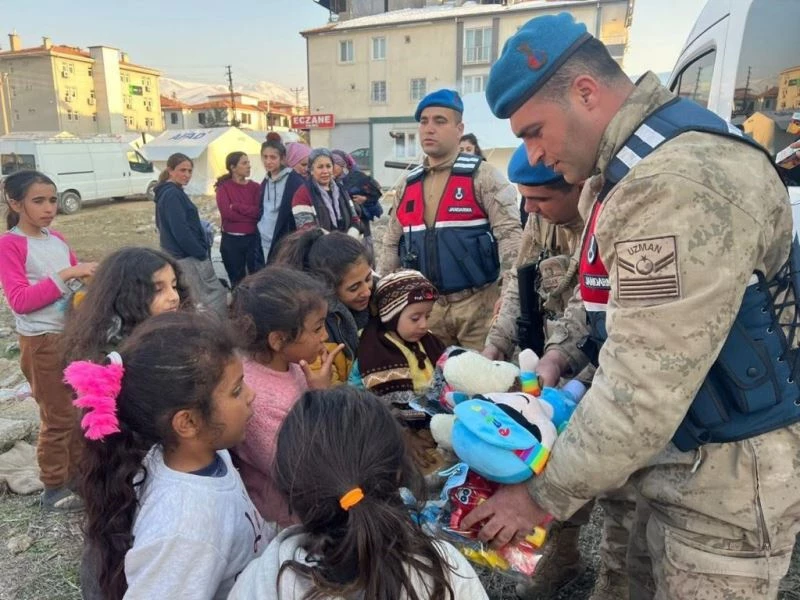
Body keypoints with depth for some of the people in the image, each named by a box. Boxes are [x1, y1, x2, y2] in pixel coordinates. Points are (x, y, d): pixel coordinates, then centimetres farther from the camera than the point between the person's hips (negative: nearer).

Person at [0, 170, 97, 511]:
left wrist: (91, 276, -5)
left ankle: (77, 474, 34)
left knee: (80, 411, 17)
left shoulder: (57, 239, 7)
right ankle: (54, 489, 21)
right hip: (42, 342, -7)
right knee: (58, 418, 4)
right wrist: (65, 275, -25)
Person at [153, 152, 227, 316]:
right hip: (188, 257, -10)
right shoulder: (173, 194, -17)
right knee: (216, 298, -5)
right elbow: (181, 231, -23)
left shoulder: (167, 192, 14)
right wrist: (201, 252, -15)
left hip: (178, 256, 10)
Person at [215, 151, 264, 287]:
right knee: (237, 281, 11)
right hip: (231, 240, -1)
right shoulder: (223, 187, 0)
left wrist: (236, 206, -12)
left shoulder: (255, 187, 5)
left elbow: (260, 211, -7)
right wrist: (251, 215, -11)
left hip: (253, 239, 1)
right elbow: (227, 213, -13)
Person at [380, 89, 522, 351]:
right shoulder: (408, 185, 10)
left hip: (478, 303, -4)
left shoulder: (483, 176, -5)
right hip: (427, 306, 5)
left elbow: (509, 233, -13)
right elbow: (392, 244, 15)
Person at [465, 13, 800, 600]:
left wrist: (544, 496, -18)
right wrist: (566, 349, 0)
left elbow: (641, 390, -30)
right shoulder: (630, 161, 5)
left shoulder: (678, 184, -29)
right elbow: (614, 290, 17)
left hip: (729, 467, -9)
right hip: (678, 449, 9)